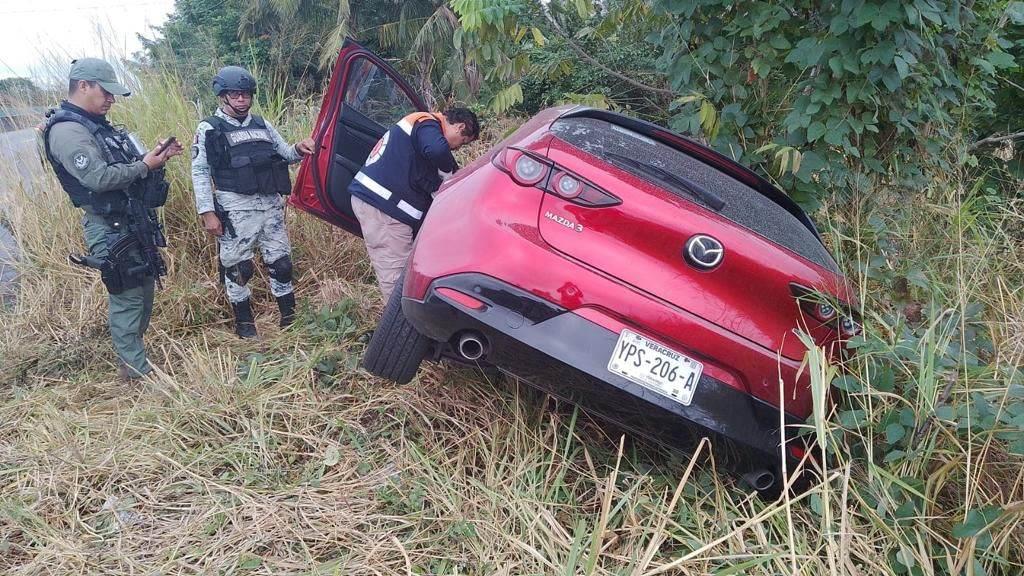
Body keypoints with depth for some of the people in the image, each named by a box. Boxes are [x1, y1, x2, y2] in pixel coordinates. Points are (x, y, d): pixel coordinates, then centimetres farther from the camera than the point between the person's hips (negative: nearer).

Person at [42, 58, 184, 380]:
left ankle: (133, 356, 30)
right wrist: (145, 166, -17)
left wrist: (157, 156, 5)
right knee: (127, 298, -4)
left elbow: (125, 167, 20)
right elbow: (99, 178, -25)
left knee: (144, 292, 17)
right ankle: (136, 370, 6)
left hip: (135, 223, 10)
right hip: (111, 229, -10)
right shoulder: (66, 131, -15)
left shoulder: (100, 126, 15)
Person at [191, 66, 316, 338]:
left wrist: (299, 149, -2)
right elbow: (200, 173, -4)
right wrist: (207, 212, -11)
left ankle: (290, 316, 22)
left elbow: (285, 154, 21)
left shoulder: (262, 125, 13)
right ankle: (244, 321, 18)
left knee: (281, 261, 9)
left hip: (271, 205, 5)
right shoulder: (209, 130, -1)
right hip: (236, 210, -4)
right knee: (238, 267, 2)